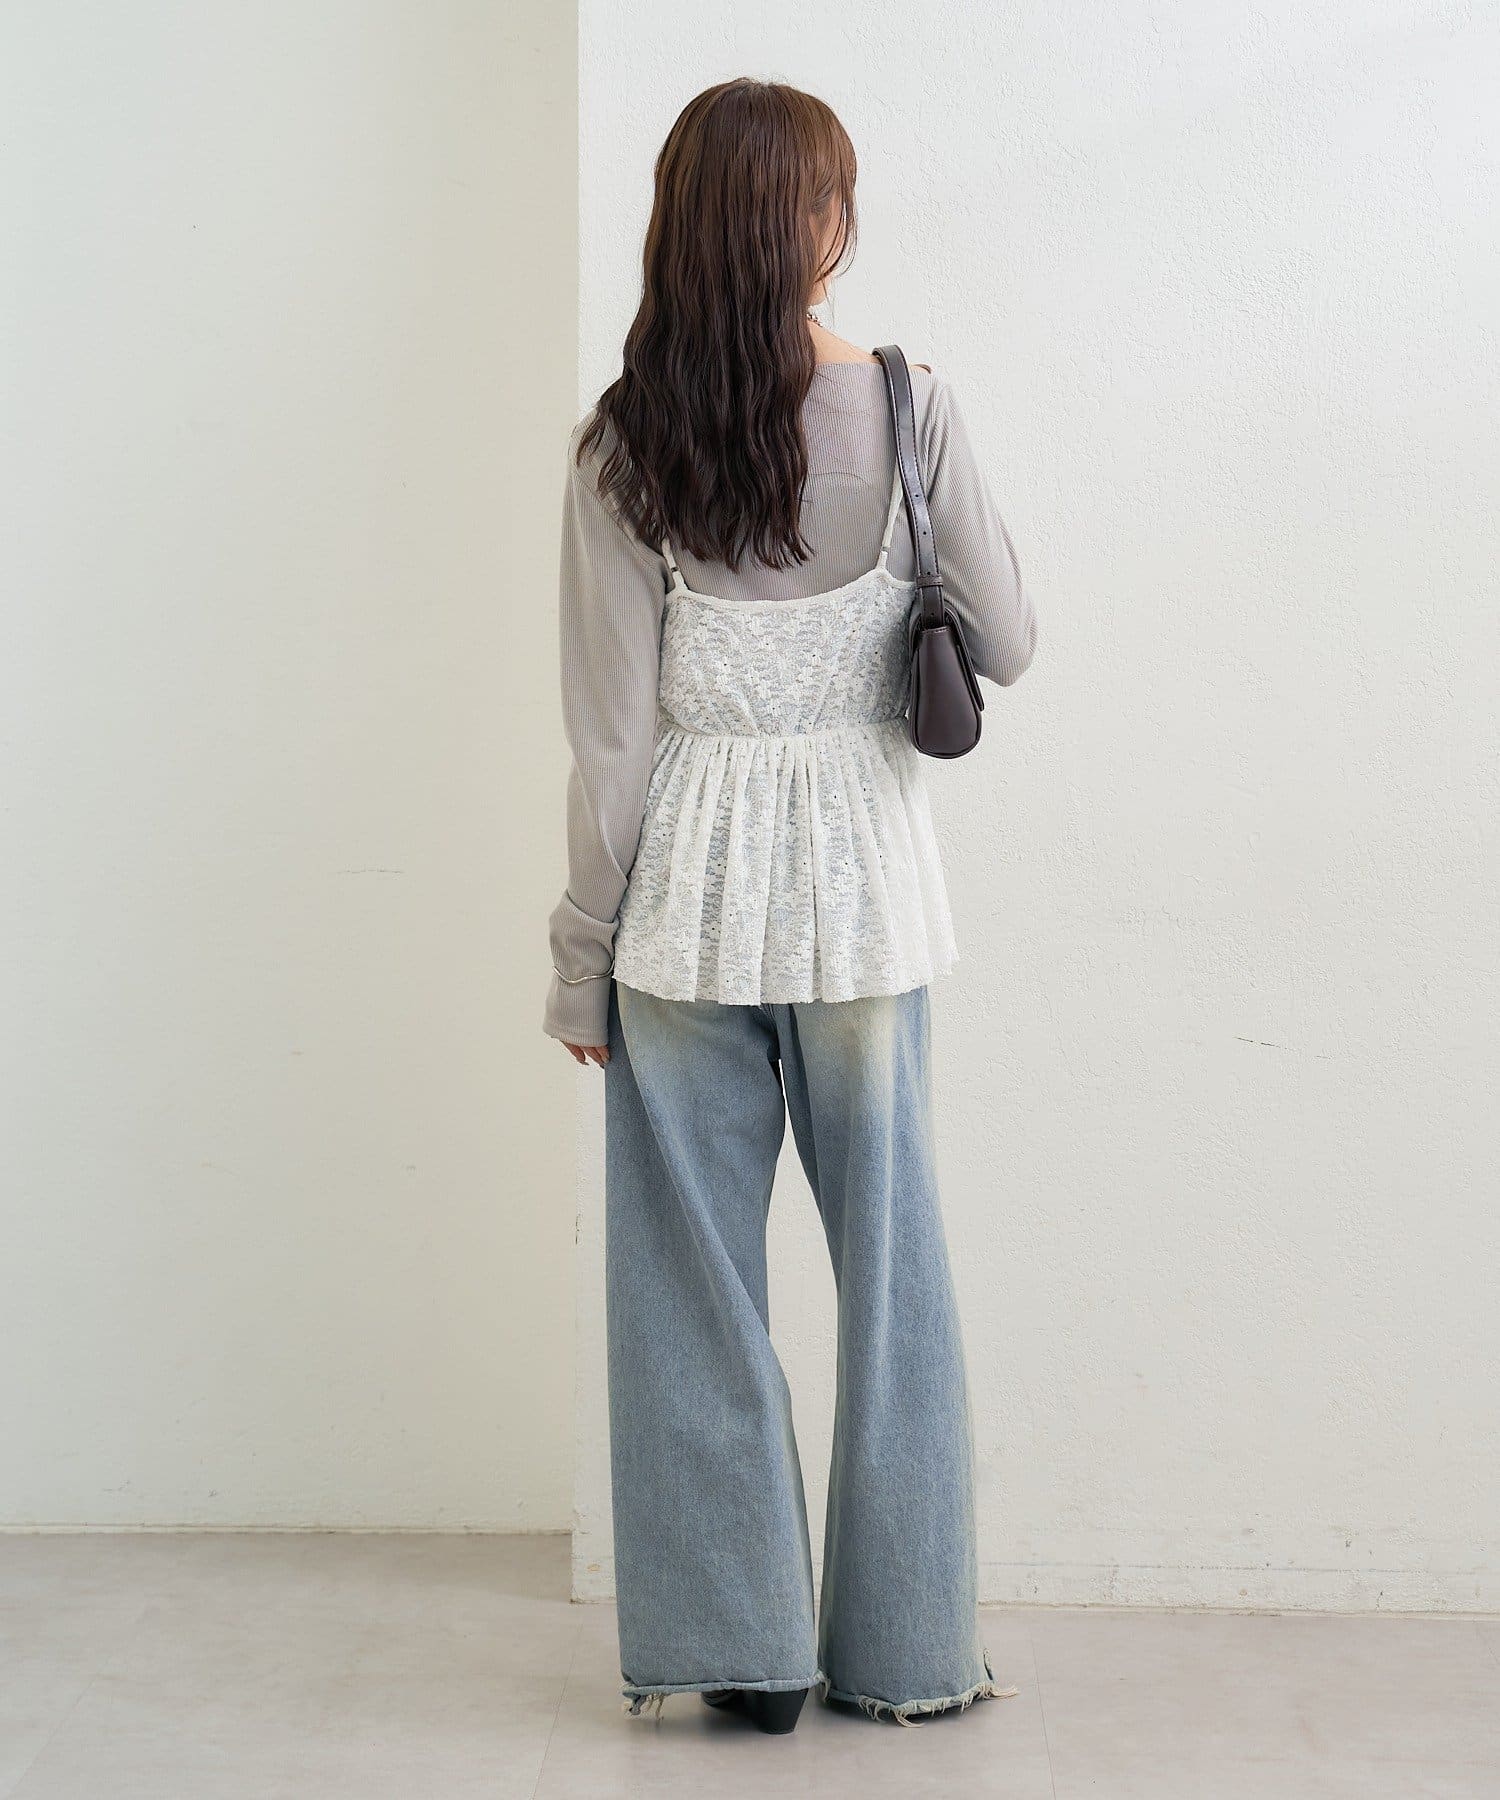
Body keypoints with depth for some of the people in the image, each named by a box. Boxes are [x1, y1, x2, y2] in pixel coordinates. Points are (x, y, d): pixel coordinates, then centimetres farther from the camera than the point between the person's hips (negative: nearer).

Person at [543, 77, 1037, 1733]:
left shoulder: (623, 446, -5)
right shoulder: (907, 410, -6)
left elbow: (612, 738, -5)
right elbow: (1006, 646, 1)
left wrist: (582, 960, 3)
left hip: (687, 896, 0)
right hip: (862, 876, 0)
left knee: (696, 1279, 10)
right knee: (889, 1264, 12)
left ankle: (735, 1647, 19)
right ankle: (906, 1648, 22)